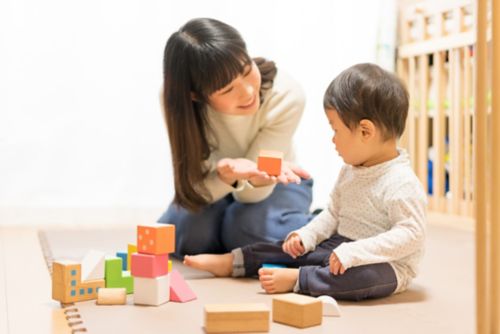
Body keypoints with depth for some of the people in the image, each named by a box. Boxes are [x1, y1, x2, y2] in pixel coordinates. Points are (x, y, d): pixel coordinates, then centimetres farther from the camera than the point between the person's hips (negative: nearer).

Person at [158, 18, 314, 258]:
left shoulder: (285, 97, -30)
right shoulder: (179, 101, -29)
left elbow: (250, 192, -26)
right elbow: (196, 188, -26)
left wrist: (258, 177, -50)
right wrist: (226, 174, -48)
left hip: (273, 185, -1)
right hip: (214, 183, 1)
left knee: (250, 230, -31)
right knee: (186, 234, -28)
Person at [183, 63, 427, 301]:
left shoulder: (401, 183, -22)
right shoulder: (350, 172, 8)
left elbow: (411, 234, -29)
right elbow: (333, 213, 17)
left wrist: (352, 253, -34)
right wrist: (306, 236, -1)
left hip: (386, 264, -9)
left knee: (369, 276, -39)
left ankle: (295, 279, -33)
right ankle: (232, 261, 11)